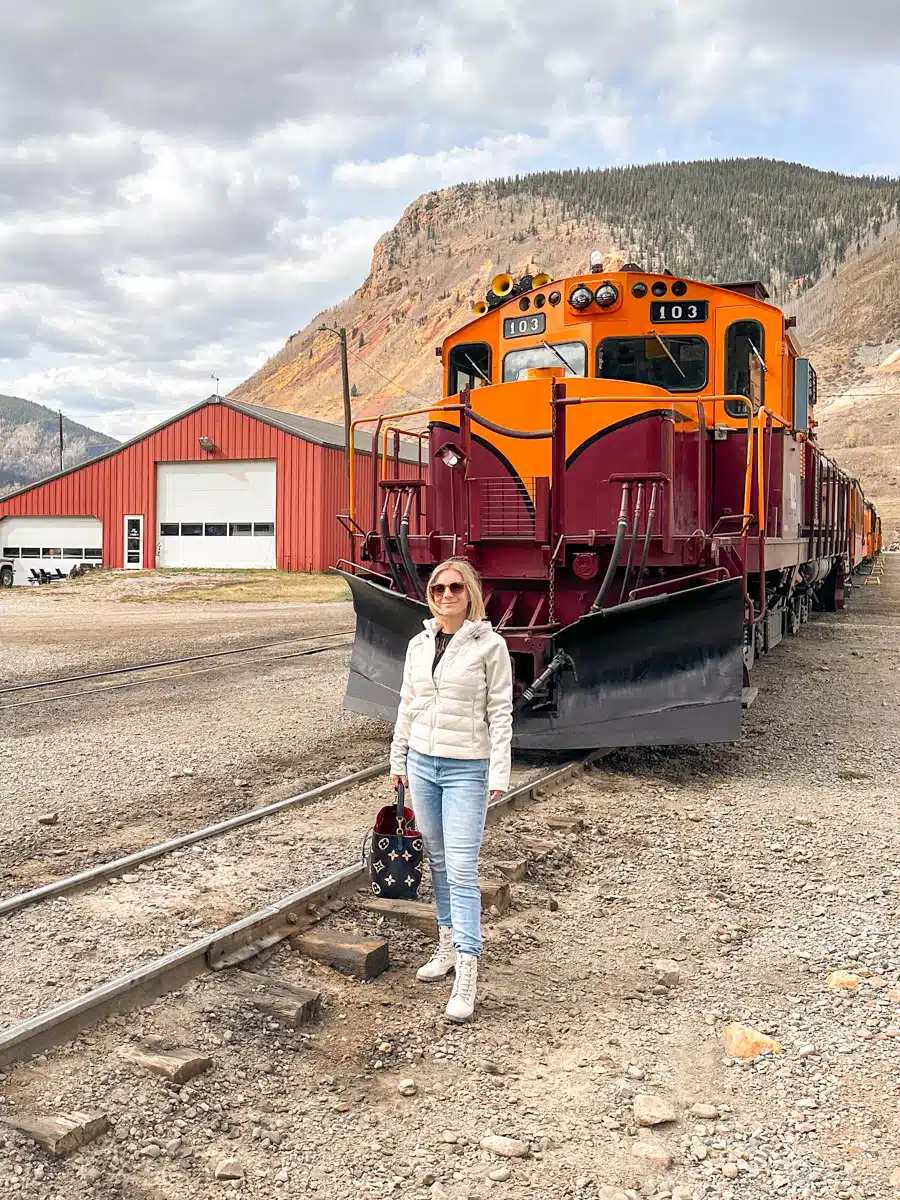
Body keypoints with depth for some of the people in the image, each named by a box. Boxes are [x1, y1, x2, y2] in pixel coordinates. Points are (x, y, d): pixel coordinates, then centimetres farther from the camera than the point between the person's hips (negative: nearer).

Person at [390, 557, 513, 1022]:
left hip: (466, 769, -5)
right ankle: (448, 945, 29)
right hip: (422, 763, 6)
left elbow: (500, 713, -8)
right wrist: (398, 759, 15)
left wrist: (498, 773, -12)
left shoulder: (489, 646, -8)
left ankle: (466, 977, -6)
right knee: (437, 860, 14)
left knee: (462, 869, -9)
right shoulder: (419, 645, 7)